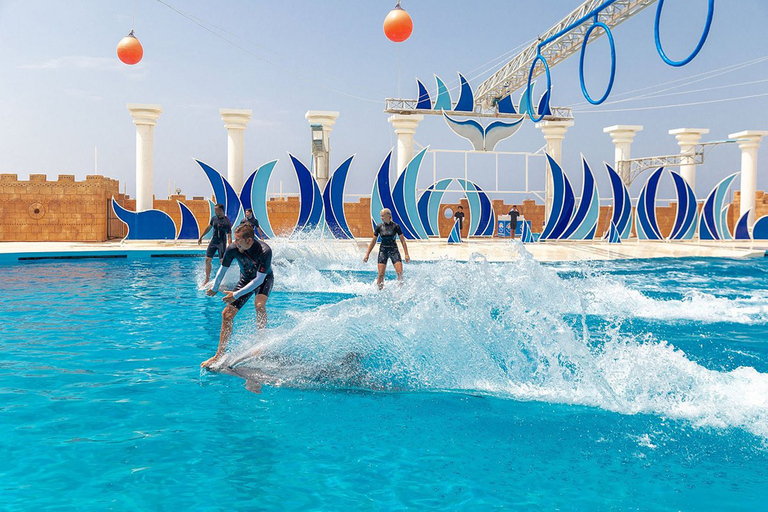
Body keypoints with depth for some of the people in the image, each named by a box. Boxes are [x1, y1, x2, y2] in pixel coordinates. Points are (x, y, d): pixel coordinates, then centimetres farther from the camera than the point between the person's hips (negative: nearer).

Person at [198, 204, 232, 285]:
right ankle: (207, 279, 15)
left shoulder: (226, 221, -13)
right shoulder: (214, 218, 4)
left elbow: (229, 235, -15)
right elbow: (208, 228, 21)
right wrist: (201, 237, 26)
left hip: (222, 242, -6)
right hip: (213, 241, 6)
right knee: (207, 260, 5)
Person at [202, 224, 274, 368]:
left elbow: (259, 279, -31)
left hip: (264, 279, -4)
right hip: (245, 279, 4)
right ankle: (220, 355, 5)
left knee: (259, 304, -34)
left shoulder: (264, 251, -36)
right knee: (227, 314, -5)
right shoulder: (233, 248, -25)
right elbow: (223, 269, -5)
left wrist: (236, 295, -31)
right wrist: (214, 288, 7)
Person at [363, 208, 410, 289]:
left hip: (394, 250, -1)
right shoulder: (379, 227, 0)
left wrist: (406, 254, -6)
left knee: (400, 273, -12)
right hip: (383, 250, 1)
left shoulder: (395, 226, -5)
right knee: (381, 275, -6)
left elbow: (403, 241, -1)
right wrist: (367, 255, 6)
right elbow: (373, 242, 8)